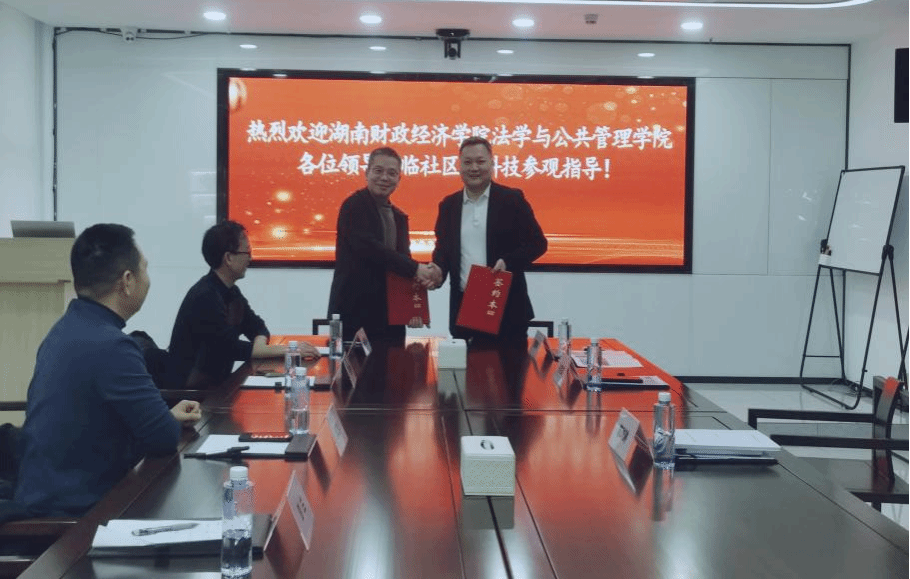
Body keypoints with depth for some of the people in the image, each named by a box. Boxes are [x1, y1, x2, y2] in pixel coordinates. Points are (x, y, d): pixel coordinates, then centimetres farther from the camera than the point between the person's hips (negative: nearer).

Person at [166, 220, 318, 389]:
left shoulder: (230, 291, 8)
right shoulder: (204, 297, -20)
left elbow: (256, 326, 15)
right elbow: (232, 347, -24)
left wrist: (259, 345, -9)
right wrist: (286, 350, -21)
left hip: (216, 381, 8)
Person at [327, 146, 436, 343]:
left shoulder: (399, 217, 17)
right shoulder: (354, 206, -6)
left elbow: (403, 257, 14)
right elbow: (368, 247, -20)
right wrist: (414, 268, -19)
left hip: (390, 316, 7)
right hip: (354, 313, -7)